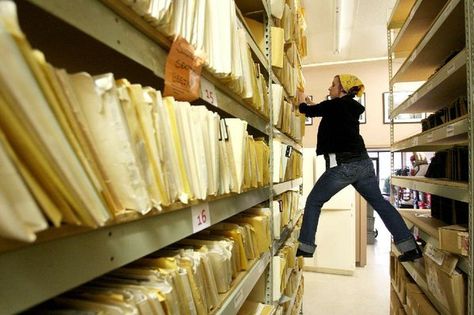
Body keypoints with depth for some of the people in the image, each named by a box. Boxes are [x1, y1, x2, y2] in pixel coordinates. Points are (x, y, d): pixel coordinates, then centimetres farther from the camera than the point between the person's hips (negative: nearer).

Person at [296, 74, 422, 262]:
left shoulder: (334, 105, -6)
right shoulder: (352, 107, 15)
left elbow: (307, 110, 6)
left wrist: (302, 101, 27)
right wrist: (310, 103, 37)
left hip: (342, 165, -7)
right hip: (363, 163, 8)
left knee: (313, 202, 6)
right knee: (380, 203, 15)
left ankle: (306, 247, 9)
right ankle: (410, 248, 16)